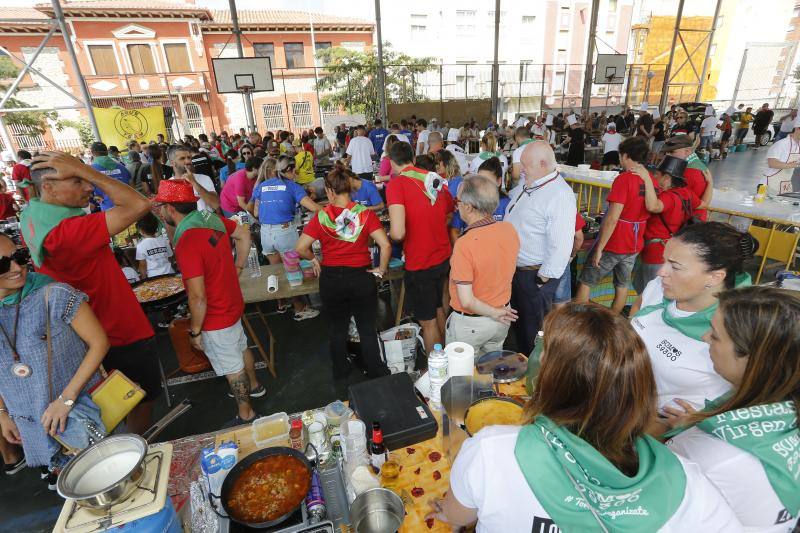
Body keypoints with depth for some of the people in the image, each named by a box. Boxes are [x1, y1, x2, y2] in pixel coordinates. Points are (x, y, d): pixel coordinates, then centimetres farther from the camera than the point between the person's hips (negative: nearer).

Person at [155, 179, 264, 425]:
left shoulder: (187, 242, -31)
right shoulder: (210, 218, -7)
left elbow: (198, 297, -28)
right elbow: (243, 233, 11)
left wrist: (194, 331, -14)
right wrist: (237, 268, 12)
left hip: (215, 318, -8)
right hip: (233, 304, 8)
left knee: (232, 367, 10)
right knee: (241, 347, 28)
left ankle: (246, 415, 30)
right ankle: (254, 386, 51)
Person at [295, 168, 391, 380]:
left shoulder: (321, 216, -9)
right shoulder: (365, 213, -10)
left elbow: (301, 248, -12)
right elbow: (385, 245, -18)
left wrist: (314, 259, 7)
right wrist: (382, 269, -3)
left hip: (330, 279, 1)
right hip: (361, 277, -1)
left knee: (338, 327, 20)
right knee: (367, 329, 14)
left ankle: (340, 371, 37)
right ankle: (376, 373, 27)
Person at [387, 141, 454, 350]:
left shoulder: (396, 184, -17)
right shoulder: (438, 180, 0)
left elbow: (398, 233, -26)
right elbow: (450, 216, 14)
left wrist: (390, 234, -5)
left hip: (419, 264, -7)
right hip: (443, 257, 7)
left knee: (428, 321, 10)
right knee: (438, 309, 26)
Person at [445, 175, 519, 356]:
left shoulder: (464, 244, -30)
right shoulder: (509, 229, -11)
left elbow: (466, 301, -29)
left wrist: (494, 313, -14)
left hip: (469, 324, -6)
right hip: (503, 317, 6)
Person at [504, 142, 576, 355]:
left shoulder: (560, 195, -24)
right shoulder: (527, 183, 4)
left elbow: (561, 245, -28)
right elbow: (510, 197, 28)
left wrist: (544, 279, -21)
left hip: (535, 275, -8)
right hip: (514, 268, 9)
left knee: (532, 329, 11)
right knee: (518, 321, 26)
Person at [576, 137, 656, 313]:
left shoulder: (624, 179, -19)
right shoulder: (651, 180, 3)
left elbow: (612, 219, -25)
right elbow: (648, 213, 13)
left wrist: (599, 249, -19)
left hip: (613, 244, -7)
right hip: (634, 245, 7)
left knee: (585, 282, 7)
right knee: (622, 286, 17)